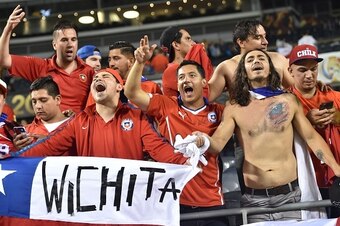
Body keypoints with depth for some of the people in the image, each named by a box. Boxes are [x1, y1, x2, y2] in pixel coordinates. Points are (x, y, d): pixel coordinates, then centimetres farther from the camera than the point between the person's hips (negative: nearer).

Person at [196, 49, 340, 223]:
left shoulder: (289, 100, 4)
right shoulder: (234, 107, 0)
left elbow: (311, 137, 9)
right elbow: (218, 143, -8)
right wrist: (204, 140, -31)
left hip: (289, 194, 1)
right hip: (255, 198, -1)